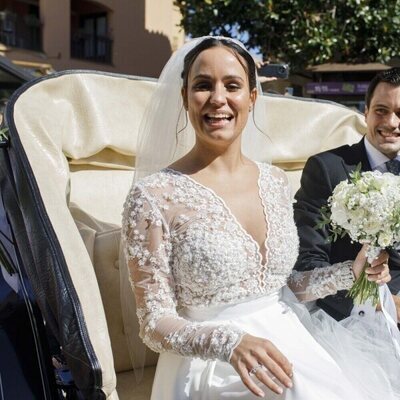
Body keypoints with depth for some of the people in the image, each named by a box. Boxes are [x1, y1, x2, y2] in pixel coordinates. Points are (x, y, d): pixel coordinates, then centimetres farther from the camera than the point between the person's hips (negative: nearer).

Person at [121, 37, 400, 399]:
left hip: (292, 351, 5)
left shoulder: (276, 182, 4)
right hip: (212, 370, -5)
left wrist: (350, 273, 4)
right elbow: (155, 322, -11)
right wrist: (229, 342, -25)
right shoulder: (153, 196, -13)